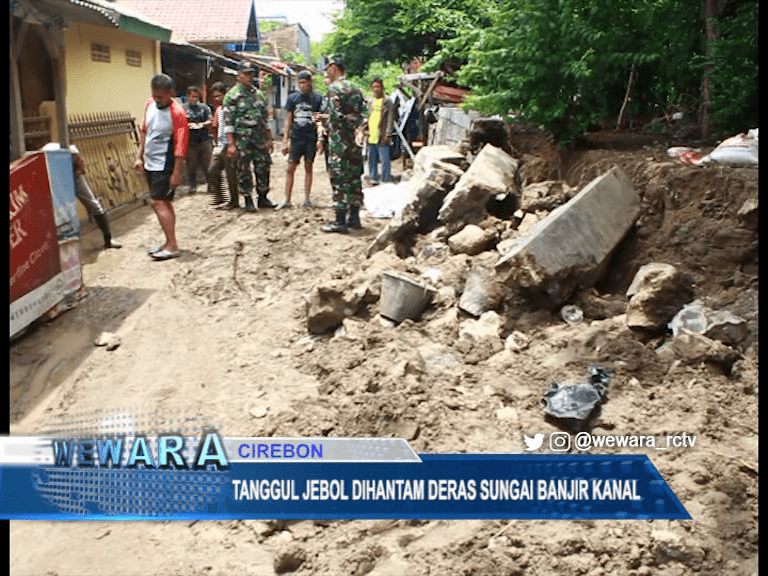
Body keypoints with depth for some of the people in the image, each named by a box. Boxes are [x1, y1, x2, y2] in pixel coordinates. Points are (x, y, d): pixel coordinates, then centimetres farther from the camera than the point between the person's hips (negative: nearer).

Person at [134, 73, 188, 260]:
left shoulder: (177, 113, -17)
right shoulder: (150, 105, 5)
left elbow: (180, 145, -18)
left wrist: (176, 173, -20)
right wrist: (140, 156, 15)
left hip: (164, 165, -8)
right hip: (150, 164, 8)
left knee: (159, 202, -12)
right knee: (164, 202, 13)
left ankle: (172, 246, -9)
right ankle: (169, 243, 21)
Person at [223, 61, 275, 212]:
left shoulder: (258, 94, 14)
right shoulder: (232, 96, -4)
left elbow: (265, 118, 19)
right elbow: (228, 121, -8)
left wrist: (269, 139, 16)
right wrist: (230, 144, -14)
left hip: (260, 138, 5)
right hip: (242, 138, -5)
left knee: (263, 168, 6)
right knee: (244, 171, 1)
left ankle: (263, 198, 19)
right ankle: (248, 201, 10)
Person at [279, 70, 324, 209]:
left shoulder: (318, 98, 1)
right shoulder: (292, 98, 5)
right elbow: (288, 120, 8)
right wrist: (285, 140, 3)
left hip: (311, 139, -1)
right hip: (296, 138, 1)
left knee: (308, 168, 6)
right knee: (290, 168, -2)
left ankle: (306, 200, 14)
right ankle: (287, 200, 2)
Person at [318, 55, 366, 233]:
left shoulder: (335, 88, -11)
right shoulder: (356, 89, 15)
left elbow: (335, 116, -17)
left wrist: (322, 137, -6)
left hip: (339, 141, -8)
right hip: (355, 141, 8)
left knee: (339, 181, -6)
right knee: (354, 179, 12)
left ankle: (340, 221, -5)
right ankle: (354, 218, 17)